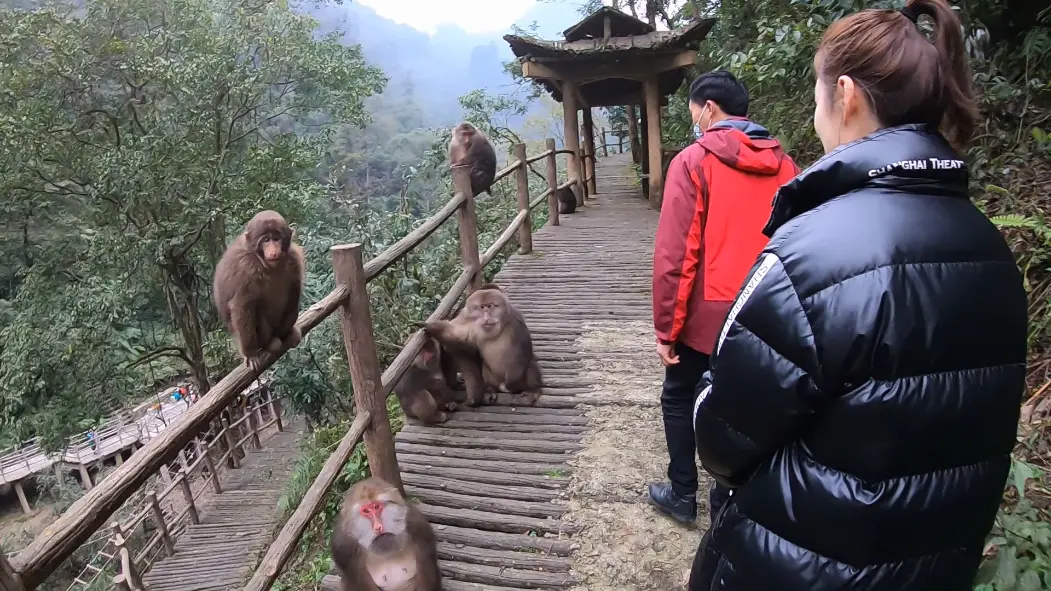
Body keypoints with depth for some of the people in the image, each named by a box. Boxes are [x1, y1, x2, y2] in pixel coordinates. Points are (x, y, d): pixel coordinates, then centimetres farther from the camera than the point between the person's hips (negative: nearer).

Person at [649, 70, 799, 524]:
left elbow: (674, 254, -16)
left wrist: (666, 327, -9)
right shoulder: (783, 165, 3)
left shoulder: (694, 160, -12)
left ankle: (682, 495, 27)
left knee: (679, 400, 16)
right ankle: (729, 497, 29)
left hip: (707, 316, -4)